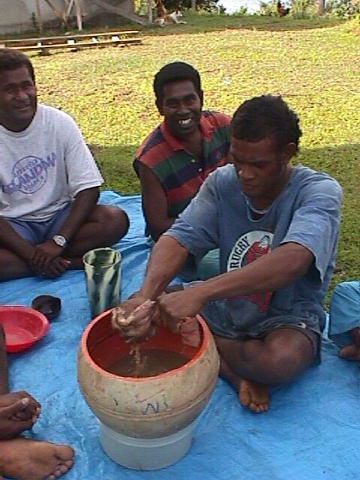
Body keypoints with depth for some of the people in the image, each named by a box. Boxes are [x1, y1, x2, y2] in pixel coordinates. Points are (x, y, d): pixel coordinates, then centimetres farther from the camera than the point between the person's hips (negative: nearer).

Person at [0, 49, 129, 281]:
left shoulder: (60, 122, -11)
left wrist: (58, 241, -23)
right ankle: (75, 260, -21)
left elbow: (88, 188, -12)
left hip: (59, 215, 1)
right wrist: (31, 252, -24)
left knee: (116, 219, -26)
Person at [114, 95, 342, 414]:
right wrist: (146, 295, -39)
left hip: (287, 317, -4)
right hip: (225, 305, 4)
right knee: (141, 313, -13)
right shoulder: (223, 182, -6)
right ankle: (238, 372, -11)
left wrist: (200, 293, -49)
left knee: (282, 359, -38)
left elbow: (293, 261, -39)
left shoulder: (320, 192, -19)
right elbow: (178, 238, -18)